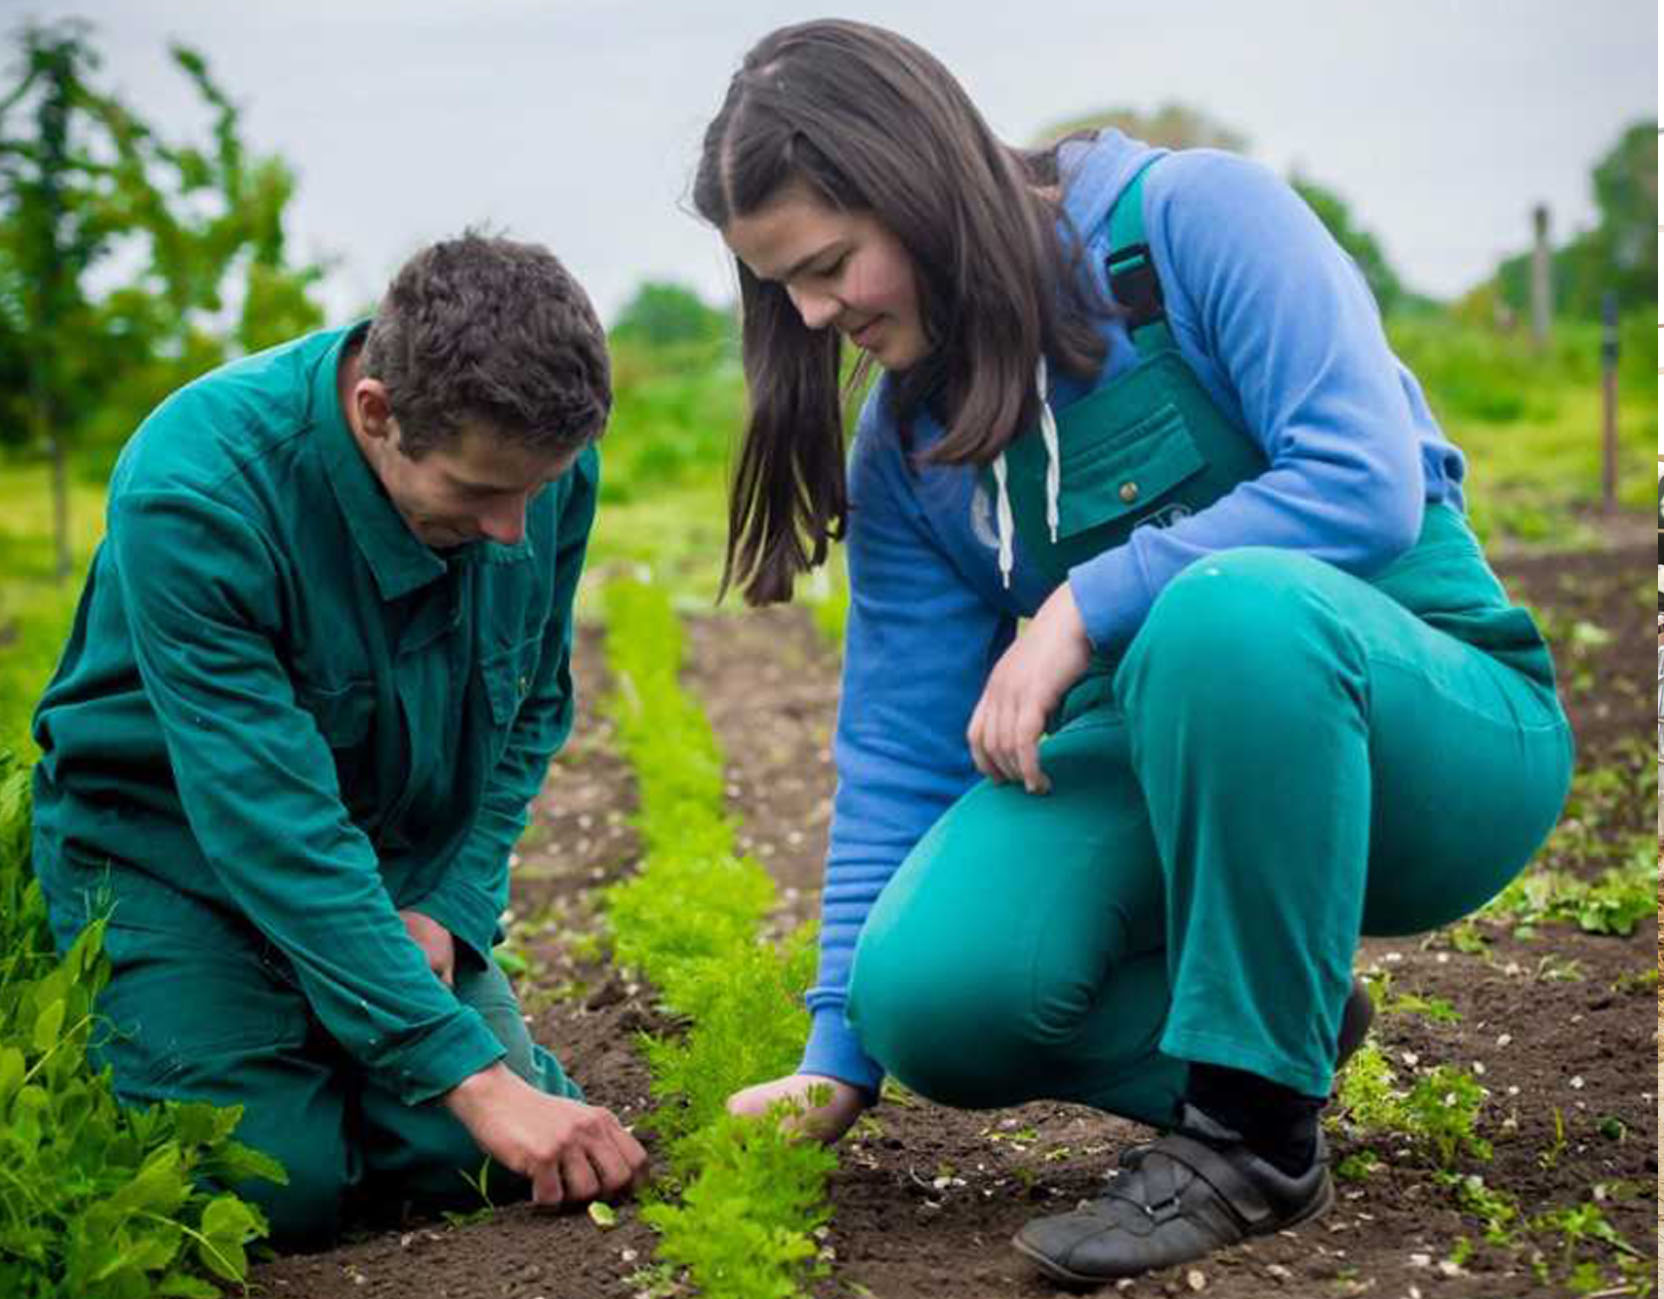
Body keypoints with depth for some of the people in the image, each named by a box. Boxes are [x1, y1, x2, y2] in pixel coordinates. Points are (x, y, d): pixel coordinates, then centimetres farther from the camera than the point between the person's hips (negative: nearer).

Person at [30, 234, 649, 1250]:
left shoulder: (549, 465, -15)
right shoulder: (196, 490, -32)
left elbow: (533, 708, 2)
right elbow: (272, 829, -35)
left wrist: (450, 910, -12)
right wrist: (471, 1076, -37)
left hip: (403, 865, 5)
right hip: (166, 848, -4)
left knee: (494, 1165, -11)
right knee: (281, 1190, -19)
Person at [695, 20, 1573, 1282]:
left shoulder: (1195, 217, -12)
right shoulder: (904, 447, 5)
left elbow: (1366, 481, -23)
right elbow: (900, 747, 4)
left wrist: (1085, 607, -25)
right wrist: (839, 1055, 0)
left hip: (1436, 729, -5)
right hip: (1175, 773, 5)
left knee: (1228, 606, -39)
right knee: (929, 995, -23)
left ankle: (1259, 1130, -23)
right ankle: (1281, 1020, 7)